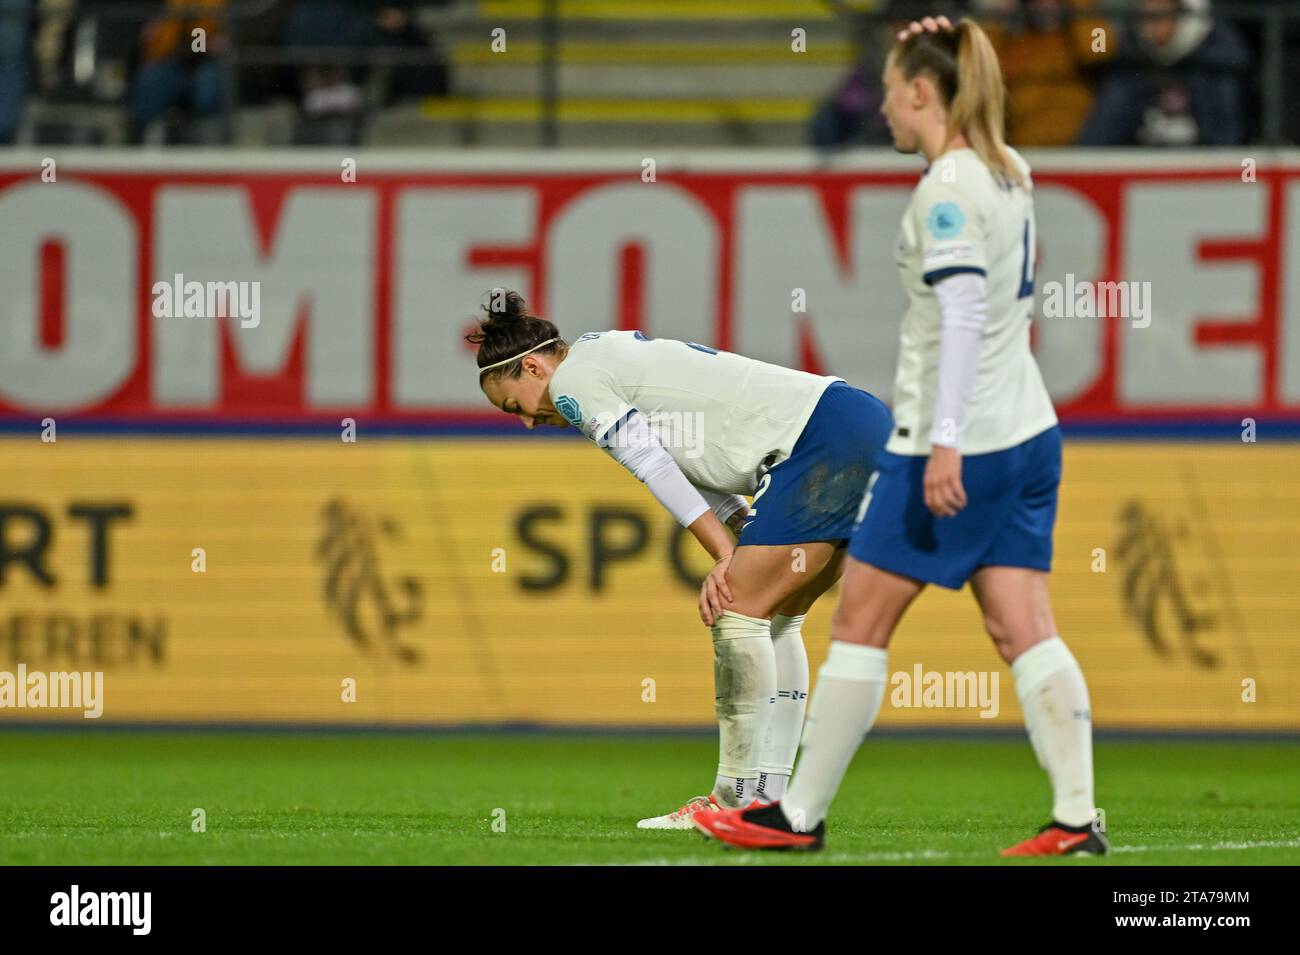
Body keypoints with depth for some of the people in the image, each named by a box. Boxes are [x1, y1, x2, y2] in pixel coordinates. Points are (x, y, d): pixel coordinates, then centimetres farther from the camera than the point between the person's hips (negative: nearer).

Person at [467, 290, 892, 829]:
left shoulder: (571, 382, -2)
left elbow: (656, 471, -9)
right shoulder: (616, 357, 26)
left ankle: (739, 799, -6)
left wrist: (726, 556, -7)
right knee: (776, 620, 14)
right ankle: (769, 795, 13)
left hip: (827, 437, -10)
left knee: (739, 609, -8)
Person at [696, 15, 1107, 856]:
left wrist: (946, 440, -26)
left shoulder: (946, 192, -14)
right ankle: (1077, 815, -5)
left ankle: (800, 816, 6)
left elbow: (963, 315, -23)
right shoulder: (1009, 172, 11)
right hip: (1028, 433, 8)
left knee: (861, 620, 1)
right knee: (1024, 628, 4)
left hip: (957, 446, -8)